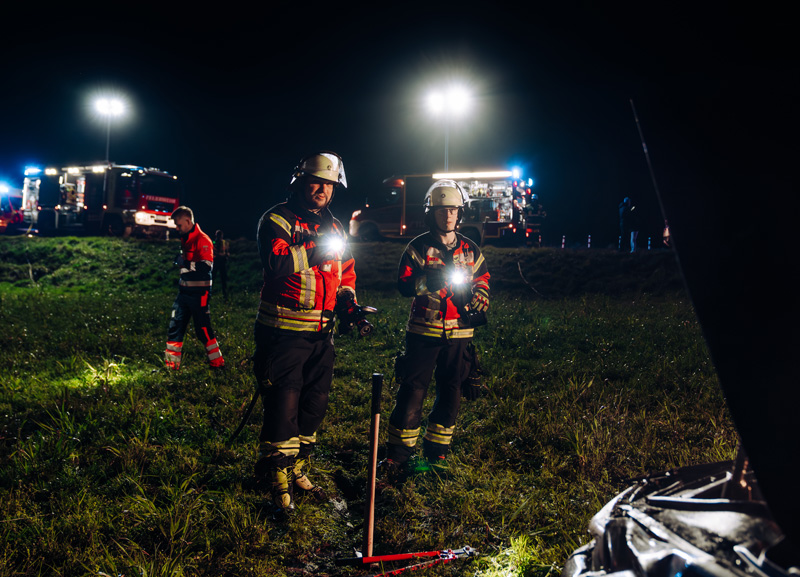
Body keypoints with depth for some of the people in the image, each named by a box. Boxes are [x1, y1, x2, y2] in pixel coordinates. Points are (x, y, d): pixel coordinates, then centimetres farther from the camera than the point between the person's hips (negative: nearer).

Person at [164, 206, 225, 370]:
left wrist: (185, 263, -23)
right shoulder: (185, 240, 15)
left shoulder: (202, 240, -15)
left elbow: (206, 266, -26)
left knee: (203, 329, -3)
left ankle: (217, 362, 10)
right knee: (175, 327, 9)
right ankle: (171, 364, 16)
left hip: (198, 293, -9)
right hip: (184, 292, 9)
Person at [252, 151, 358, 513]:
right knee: (283, 405, -3)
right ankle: (277, 477, 13)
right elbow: (274, 263, -23)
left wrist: (348, 297, 6)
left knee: (314, 404, 13)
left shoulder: (334, 228, 14)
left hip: (321, 333, 7)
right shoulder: (277, 220, -6)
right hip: (284, 331, -7)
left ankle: (298, 470, 30)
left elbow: (346, 269, 23)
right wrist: (313, 251, -24)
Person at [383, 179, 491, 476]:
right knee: (412, 391, -4)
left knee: (450, 394, 9)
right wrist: (429, 280, -26)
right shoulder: (419, 246, 1)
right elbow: (403, 283, -7)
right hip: (423, 331, -3)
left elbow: (483, 282, 17)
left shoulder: (470, 250, 11)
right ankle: (398, 454, 8)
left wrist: (478, 301, -5)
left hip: (459, 332, 4)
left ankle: (436, 454, 24)